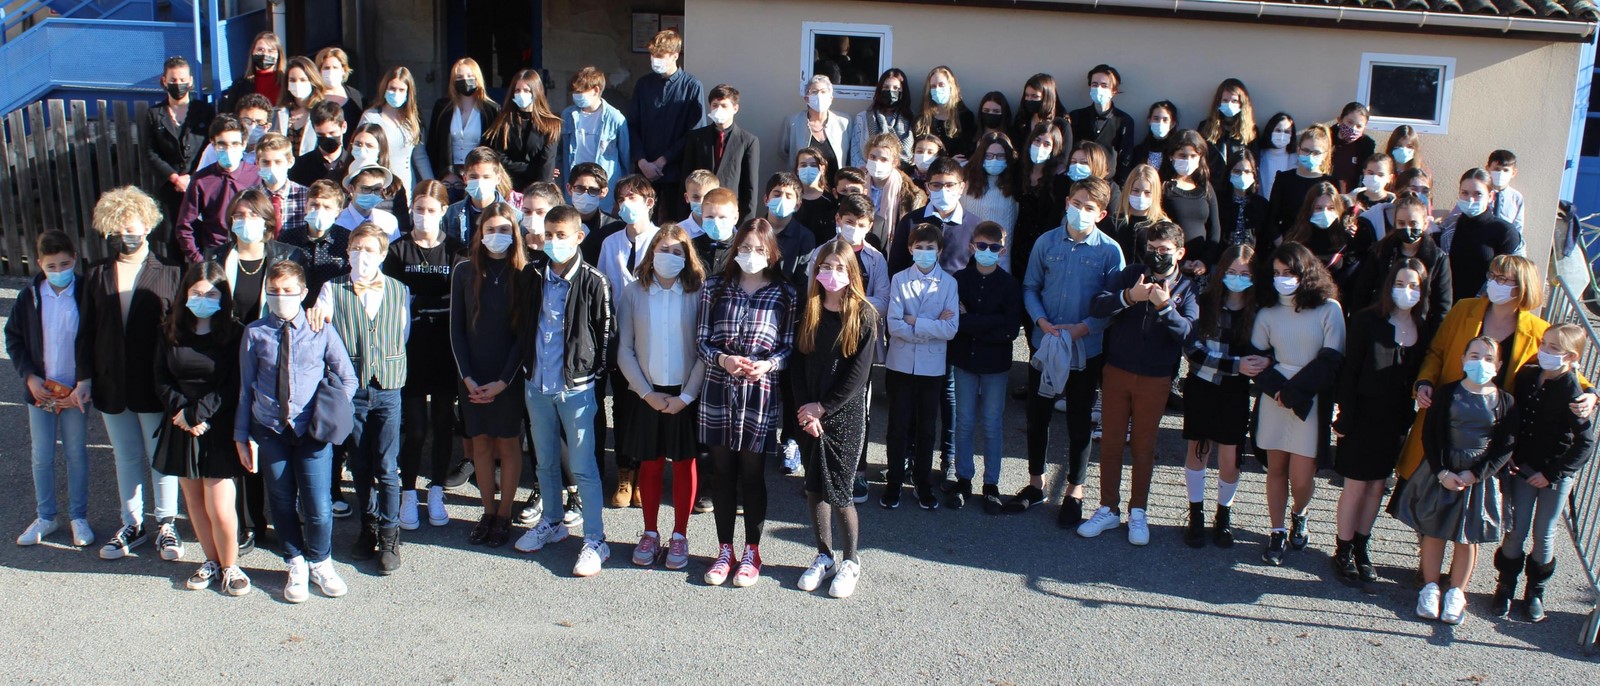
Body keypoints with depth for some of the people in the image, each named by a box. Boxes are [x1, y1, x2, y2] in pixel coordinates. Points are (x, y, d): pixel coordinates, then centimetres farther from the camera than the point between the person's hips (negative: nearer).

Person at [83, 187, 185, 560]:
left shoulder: (169, 274, -4)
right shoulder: (97, 277, 6)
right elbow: (86, 331, 8)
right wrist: (83, 377, 3)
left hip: (155, 386, -3)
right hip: (111, 385, 4)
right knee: (126, 457, 15)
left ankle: (166, 524, 20)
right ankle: (132, 525, 26)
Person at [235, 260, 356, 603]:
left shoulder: (321, 332, -4)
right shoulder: (255, 334, -2)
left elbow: (347, 380, 5)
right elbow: (245, 388, 5)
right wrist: (242, 435, 5)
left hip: (311, 431, -1)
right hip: (269, 431, 1)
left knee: (317, 508, -1)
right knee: (283, 504, 13)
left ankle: (319, 563, 27)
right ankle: (296, 566, 34)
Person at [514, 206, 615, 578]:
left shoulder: (594, 282, -11)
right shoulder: (532, 277, 3)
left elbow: (605, 334, -6)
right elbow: (523, 326, 14)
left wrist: (594, 376, -5)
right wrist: (526, 365, 10)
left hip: (576, 387, -5)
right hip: (537, 385, 5)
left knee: (583, 467, -1)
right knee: (545, 462, 18)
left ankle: (595, 540, 7)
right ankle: (551, 523, 35)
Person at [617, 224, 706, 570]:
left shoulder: (697, 293, -5)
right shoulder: (633, 293, -1)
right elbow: (624, 350, -1)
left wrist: (686, 396, -11)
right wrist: (647, 393, -7)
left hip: (686, 395, -1)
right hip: (647, 394, 1)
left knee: (684, 463, 6)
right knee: (650, 463, 8)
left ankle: (679, 535, 18)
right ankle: (650, 534, 21)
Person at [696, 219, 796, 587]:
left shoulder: (784, 294, -1)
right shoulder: (715, 287, 3)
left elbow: (790, 346, 1)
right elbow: (702, 339, 4)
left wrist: (768, 364, -17)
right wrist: (723, 359, -15)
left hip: (761, 393, -2)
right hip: (718, 391, 2)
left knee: (752, 473, 6)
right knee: (722, 471, 9)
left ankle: (751, 553, 20)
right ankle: (725, 549, 22)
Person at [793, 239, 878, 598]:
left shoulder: (864, 315, -7)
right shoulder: (808, 312, 5)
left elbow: (859, 374, -11)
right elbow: (799, 364, 3)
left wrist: (822, 407, -11)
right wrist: (805, 412, -8)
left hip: (845, 415, -4)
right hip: (810, 414, 4)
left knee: (839, 491, -4)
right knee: (814, 488, 9)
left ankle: (850, 562, 13)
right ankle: (824, 557, 24)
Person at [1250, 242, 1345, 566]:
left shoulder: (1329, 309, -4)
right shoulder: (1267, 311, 6)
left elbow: (1331, 360, -7)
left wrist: (1293, 392, -12)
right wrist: (1277, 389, -12)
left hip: (1310, 402, -3)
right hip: (1274, 401, 3)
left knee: (1301, 477, -4)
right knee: (1276, 468, 6)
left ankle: (1299, 516, 28)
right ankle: (1277, 533, 18)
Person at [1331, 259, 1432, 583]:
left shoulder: (1425, 328, -1)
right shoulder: (1368, 321, -11)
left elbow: (1422, 374, 4)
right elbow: (1349, 371, -10)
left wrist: (1412, 416, -1)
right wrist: (1345, 418, -12)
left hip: (1397, 420, 4)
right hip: (1365, 416, -4)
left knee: (1377, 485, 13)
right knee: (1356, 486, 5)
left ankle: (1361, 547, 27)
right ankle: (1343, 551, 18)